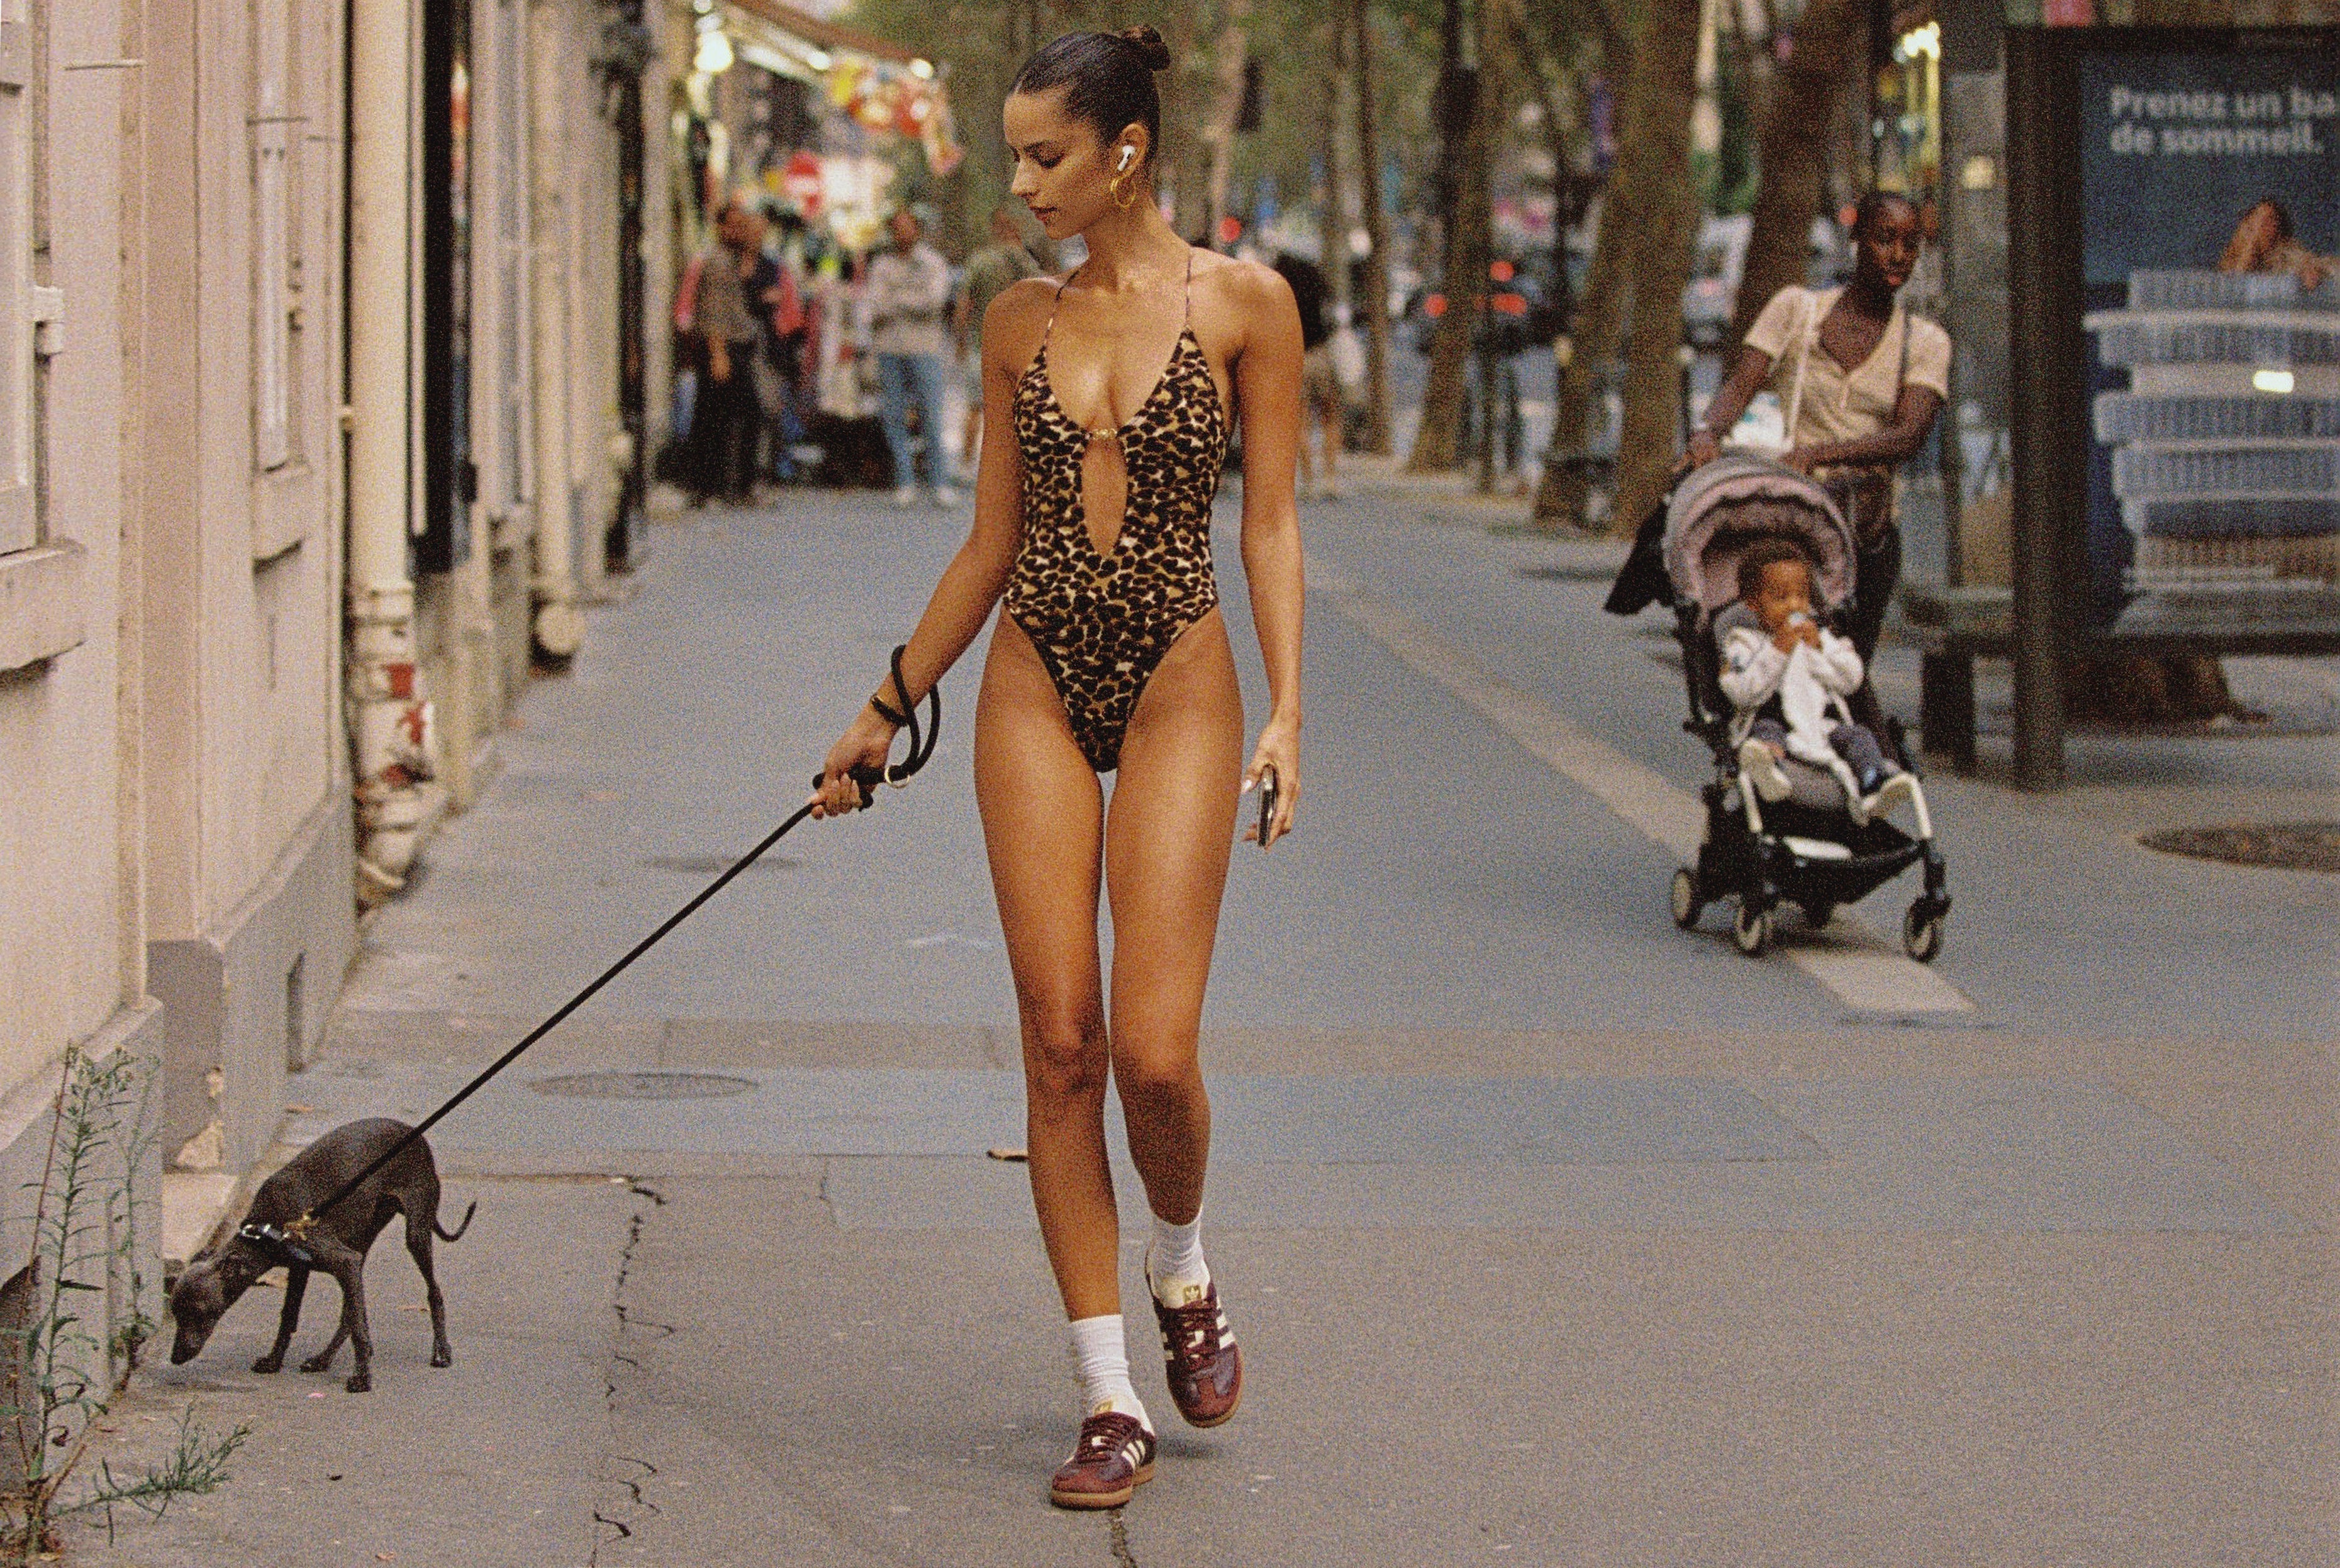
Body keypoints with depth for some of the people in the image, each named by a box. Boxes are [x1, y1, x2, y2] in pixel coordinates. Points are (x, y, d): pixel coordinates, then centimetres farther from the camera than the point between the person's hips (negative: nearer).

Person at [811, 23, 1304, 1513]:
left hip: (1176, 683, -3)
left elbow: (1272, 523, -1)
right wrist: (886, 711, 17)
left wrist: (1286, 713, -10)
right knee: (1061, 1043, -1)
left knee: (1152, 1048, -11)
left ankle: (1184, 1266, 23)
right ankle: (1111, 1401, 6)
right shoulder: (1022, 319, 8)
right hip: (1035, 683, 3)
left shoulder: (1242, 303, -1)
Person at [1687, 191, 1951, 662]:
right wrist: (1708, 430, -24)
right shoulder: (1797, 307, 11)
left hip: (1864, 523, 1)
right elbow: (1741, 385, 1)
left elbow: (1908, 437, -5)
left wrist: (1818, 453, -23)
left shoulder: (1925, 342, 11)